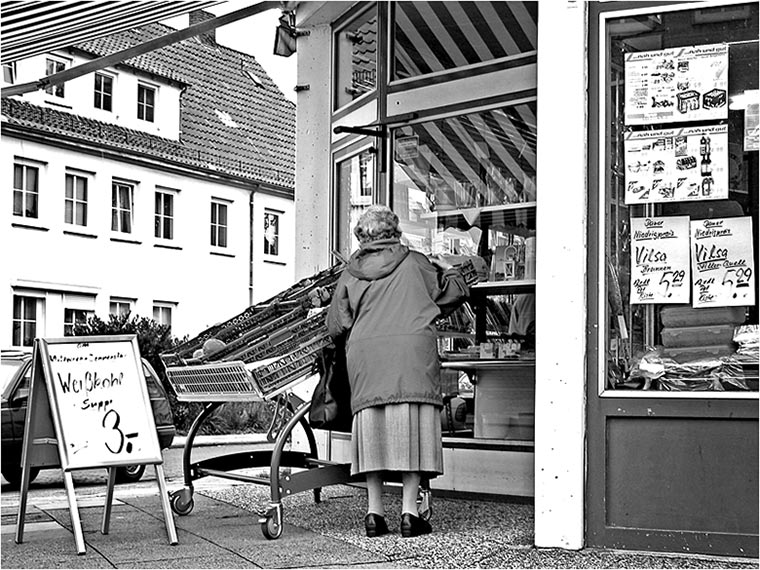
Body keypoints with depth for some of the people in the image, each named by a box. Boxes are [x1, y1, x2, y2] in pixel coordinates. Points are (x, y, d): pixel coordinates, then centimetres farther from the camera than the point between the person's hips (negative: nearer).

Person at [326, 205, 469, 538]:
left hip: (365, 353, 2)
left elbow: (335, 327, 12)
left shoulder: (350, 273, 15)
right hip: (412, 350, -2)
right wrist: (448, 269, 35)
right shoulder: (414, 262, 12)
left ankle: (374, 511, 6)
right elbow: (456, 293, 16)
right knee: (412, 428, 1)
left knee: (372, 427, 7)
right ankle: (409, 510, 0)